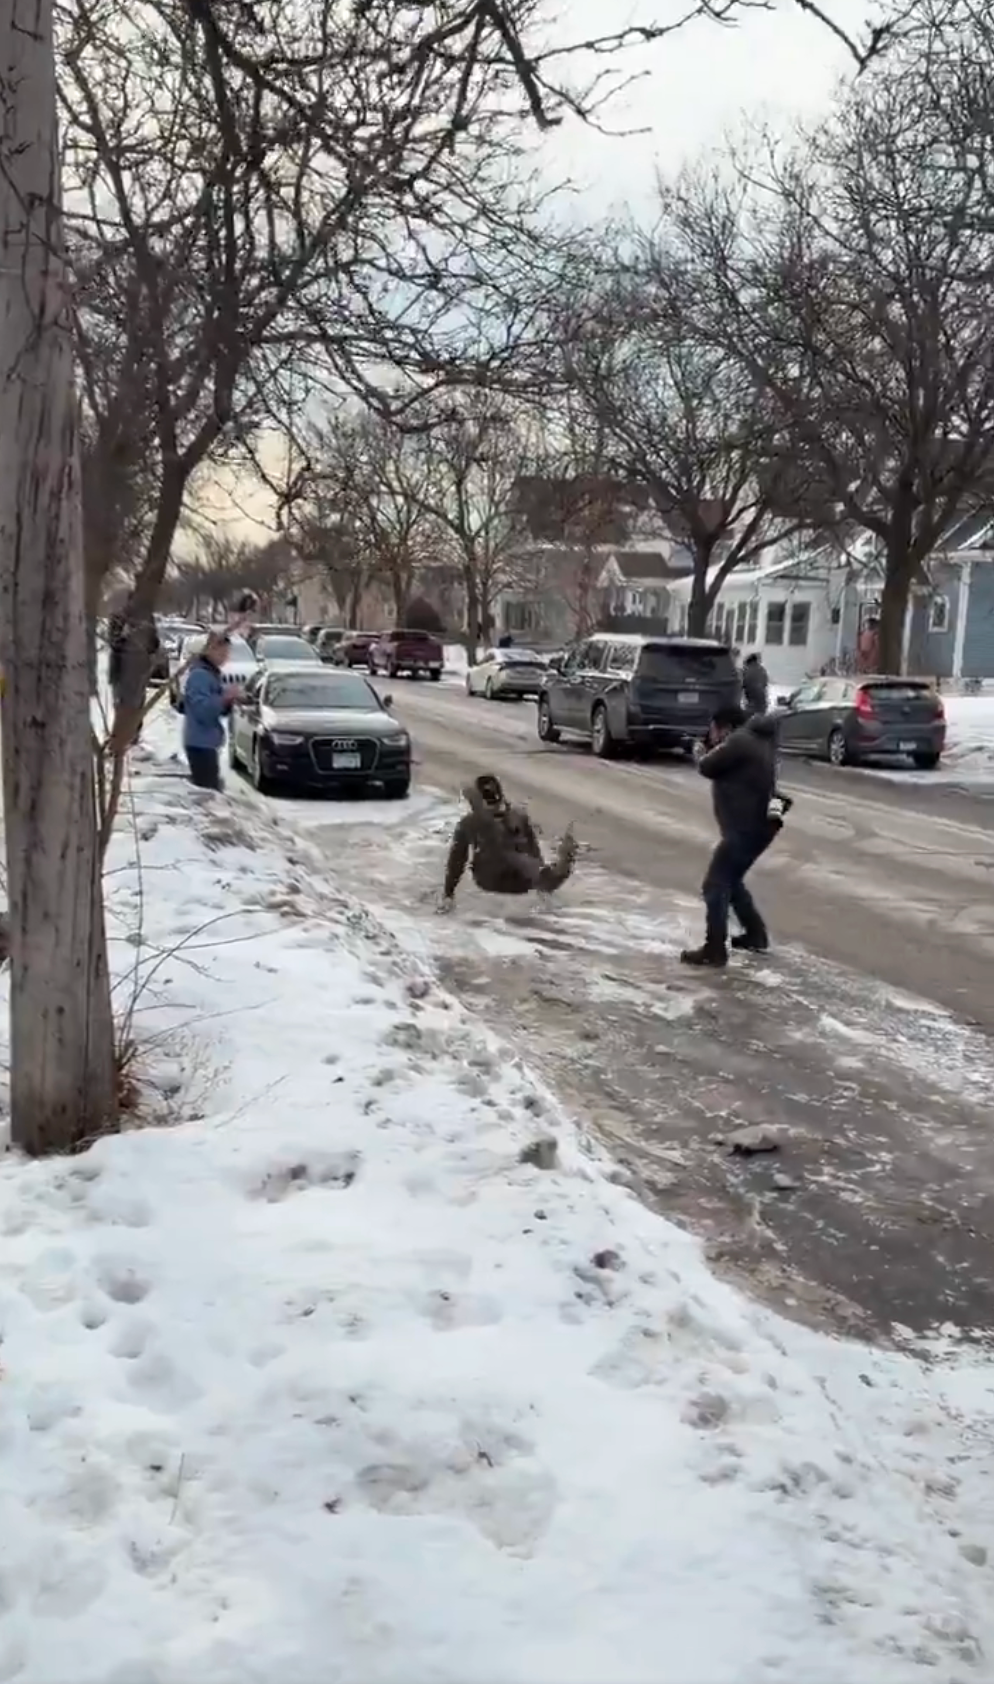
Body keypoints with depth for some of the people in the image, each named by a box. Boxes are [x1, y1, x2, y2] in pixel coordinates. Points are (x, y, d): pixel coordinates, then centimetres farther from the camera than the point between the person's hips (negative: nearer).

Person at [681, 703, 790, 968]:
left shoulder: (740, 741, -17)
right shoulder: (756, 739, 13)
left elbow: (707, 767, -11)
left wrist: (704, 752, 9)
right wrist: (711, 750, 8)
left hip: (746, 827, -10)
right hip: (758, 823, 10)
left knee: (715, 885, -7)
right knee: (730, 881, 23)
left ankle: (714, 950, -7)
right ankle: (756, 935, 30)